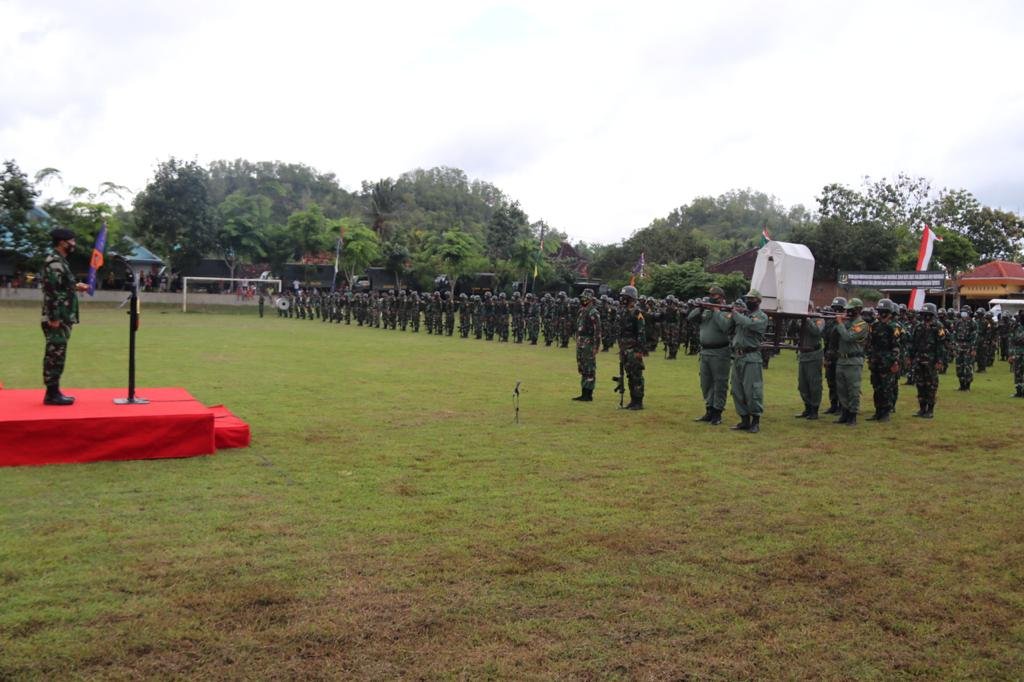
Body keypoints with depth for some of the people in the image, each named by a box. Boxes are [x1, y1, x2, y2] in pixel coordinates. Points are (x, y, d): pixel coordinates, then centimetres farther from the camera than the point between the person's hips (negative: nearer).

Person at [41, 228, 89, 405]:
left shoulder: (59, 261, 16)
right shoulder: (54, 262, -16)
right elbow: (51, 291, -21)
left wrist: (75, 286, 19)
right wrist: (54, 318, -23)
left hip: (62, 318, 10)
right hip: (57, 319, -10)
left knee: (56, 356, 13)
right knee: (55, 356, -6)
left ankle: (54, 392, 19)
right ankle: (52, 394, -1)